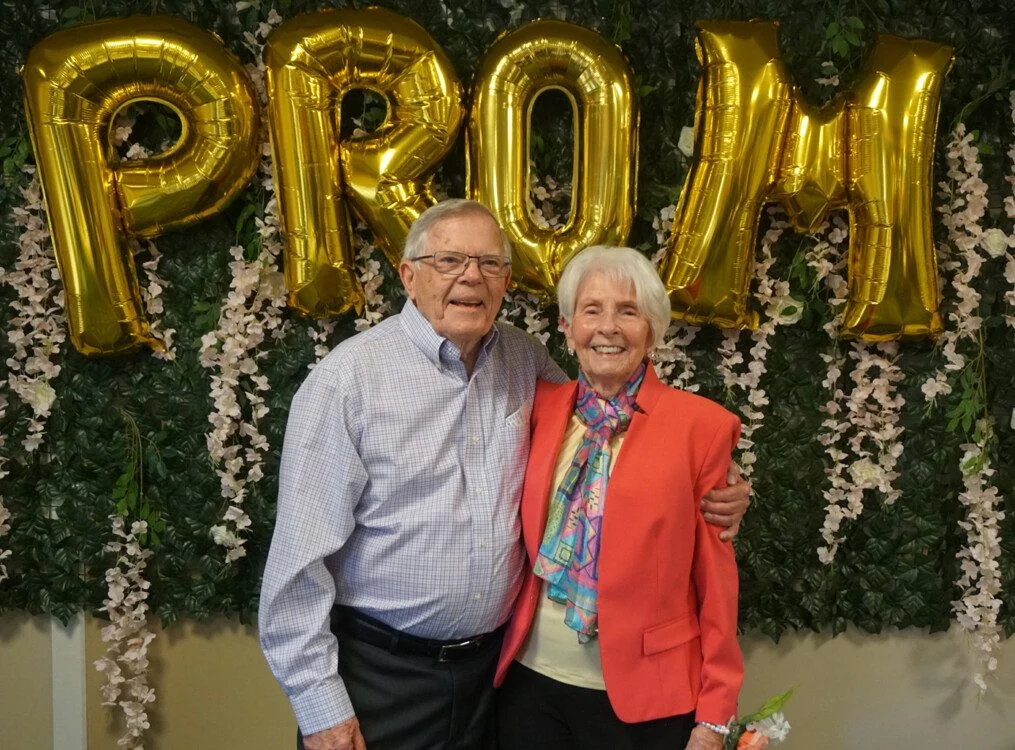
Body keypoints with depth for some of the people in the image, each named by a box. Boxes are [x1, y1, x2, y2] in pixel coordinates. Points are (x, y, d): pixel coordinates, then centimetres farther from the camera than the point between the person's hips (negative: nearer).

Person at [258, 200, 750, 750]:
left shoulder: (525, 359, 0)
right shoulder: (347, 380, -14)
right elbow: (302, 557, -13)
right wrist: (320, 706, -12)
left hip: (492, 662, 5)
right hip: (377, 672, -4)